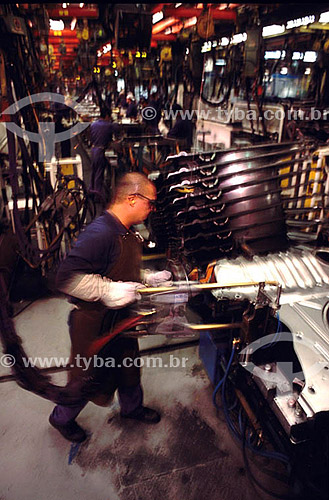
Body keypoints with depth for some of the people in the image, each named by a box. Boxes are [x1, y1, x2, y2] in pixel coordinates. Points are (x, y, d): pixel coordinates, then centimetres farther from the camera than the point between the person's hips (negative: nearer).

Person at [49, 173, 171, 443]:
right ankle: (61, 418, 44)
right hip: (94, 323, -8)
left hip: (120, 318, 9)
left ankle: (132, 407, 54)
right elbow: (67, 278, -33)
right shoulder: (99, 233, -29)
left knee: (128, 366, 26)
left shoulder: (128, 233, 4)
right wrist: (108, 290, -34)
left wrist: (148, 279, 4)